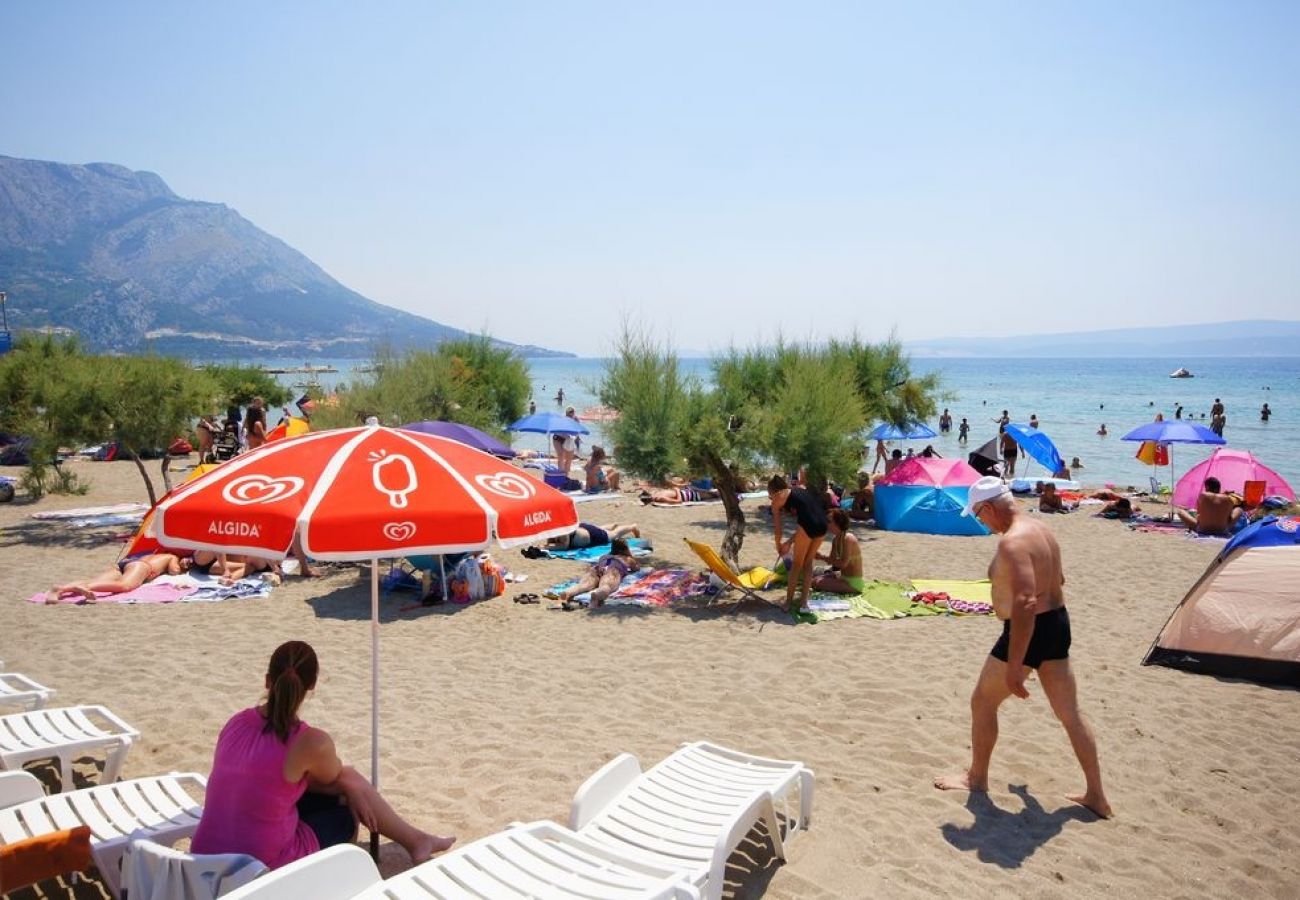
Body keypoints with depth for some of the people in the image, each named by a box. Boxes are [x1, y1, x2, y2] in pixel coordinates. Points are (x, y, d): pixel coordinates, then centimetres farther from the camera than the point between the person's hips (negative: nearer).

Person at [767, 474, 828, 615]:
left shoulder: (777, 498, 14)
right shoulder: (799, 490, 32)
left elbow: (777, 527, 21)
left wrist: (778, 545, 38)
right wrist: (790, 542, 39)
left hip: (809, 524, -6)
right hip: (822, 523, 6)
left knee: (796, 564, 11)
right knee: (808, 563, 20)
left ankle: (789, 602, 20)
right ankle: (803, 601, 23)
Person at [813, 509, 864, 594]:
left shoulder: (848, 538, -23)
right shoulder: (835, 538, 5)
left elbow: (843, 564, -28)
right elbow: (832, 559, 10)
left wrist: (822, 557, -25)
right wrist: (819, 555, -8)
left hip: (854, 582, -9)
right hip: (842, 575, 9)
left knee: (819, 583, -19)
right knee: (814, 581, 11)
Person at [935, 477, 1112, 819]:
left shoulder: (1012, 542, -23)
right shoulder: (1040, 528, 8)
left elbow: (1025, 602, -31)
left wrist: (1014, 665, -30)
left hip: (1030, 630, -9)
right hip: (1058, 622, 9)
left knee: (983, 702, 10)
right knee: (1070, 713, 15)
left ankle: (976, 778, 25)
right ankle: (1096, 795, 22)